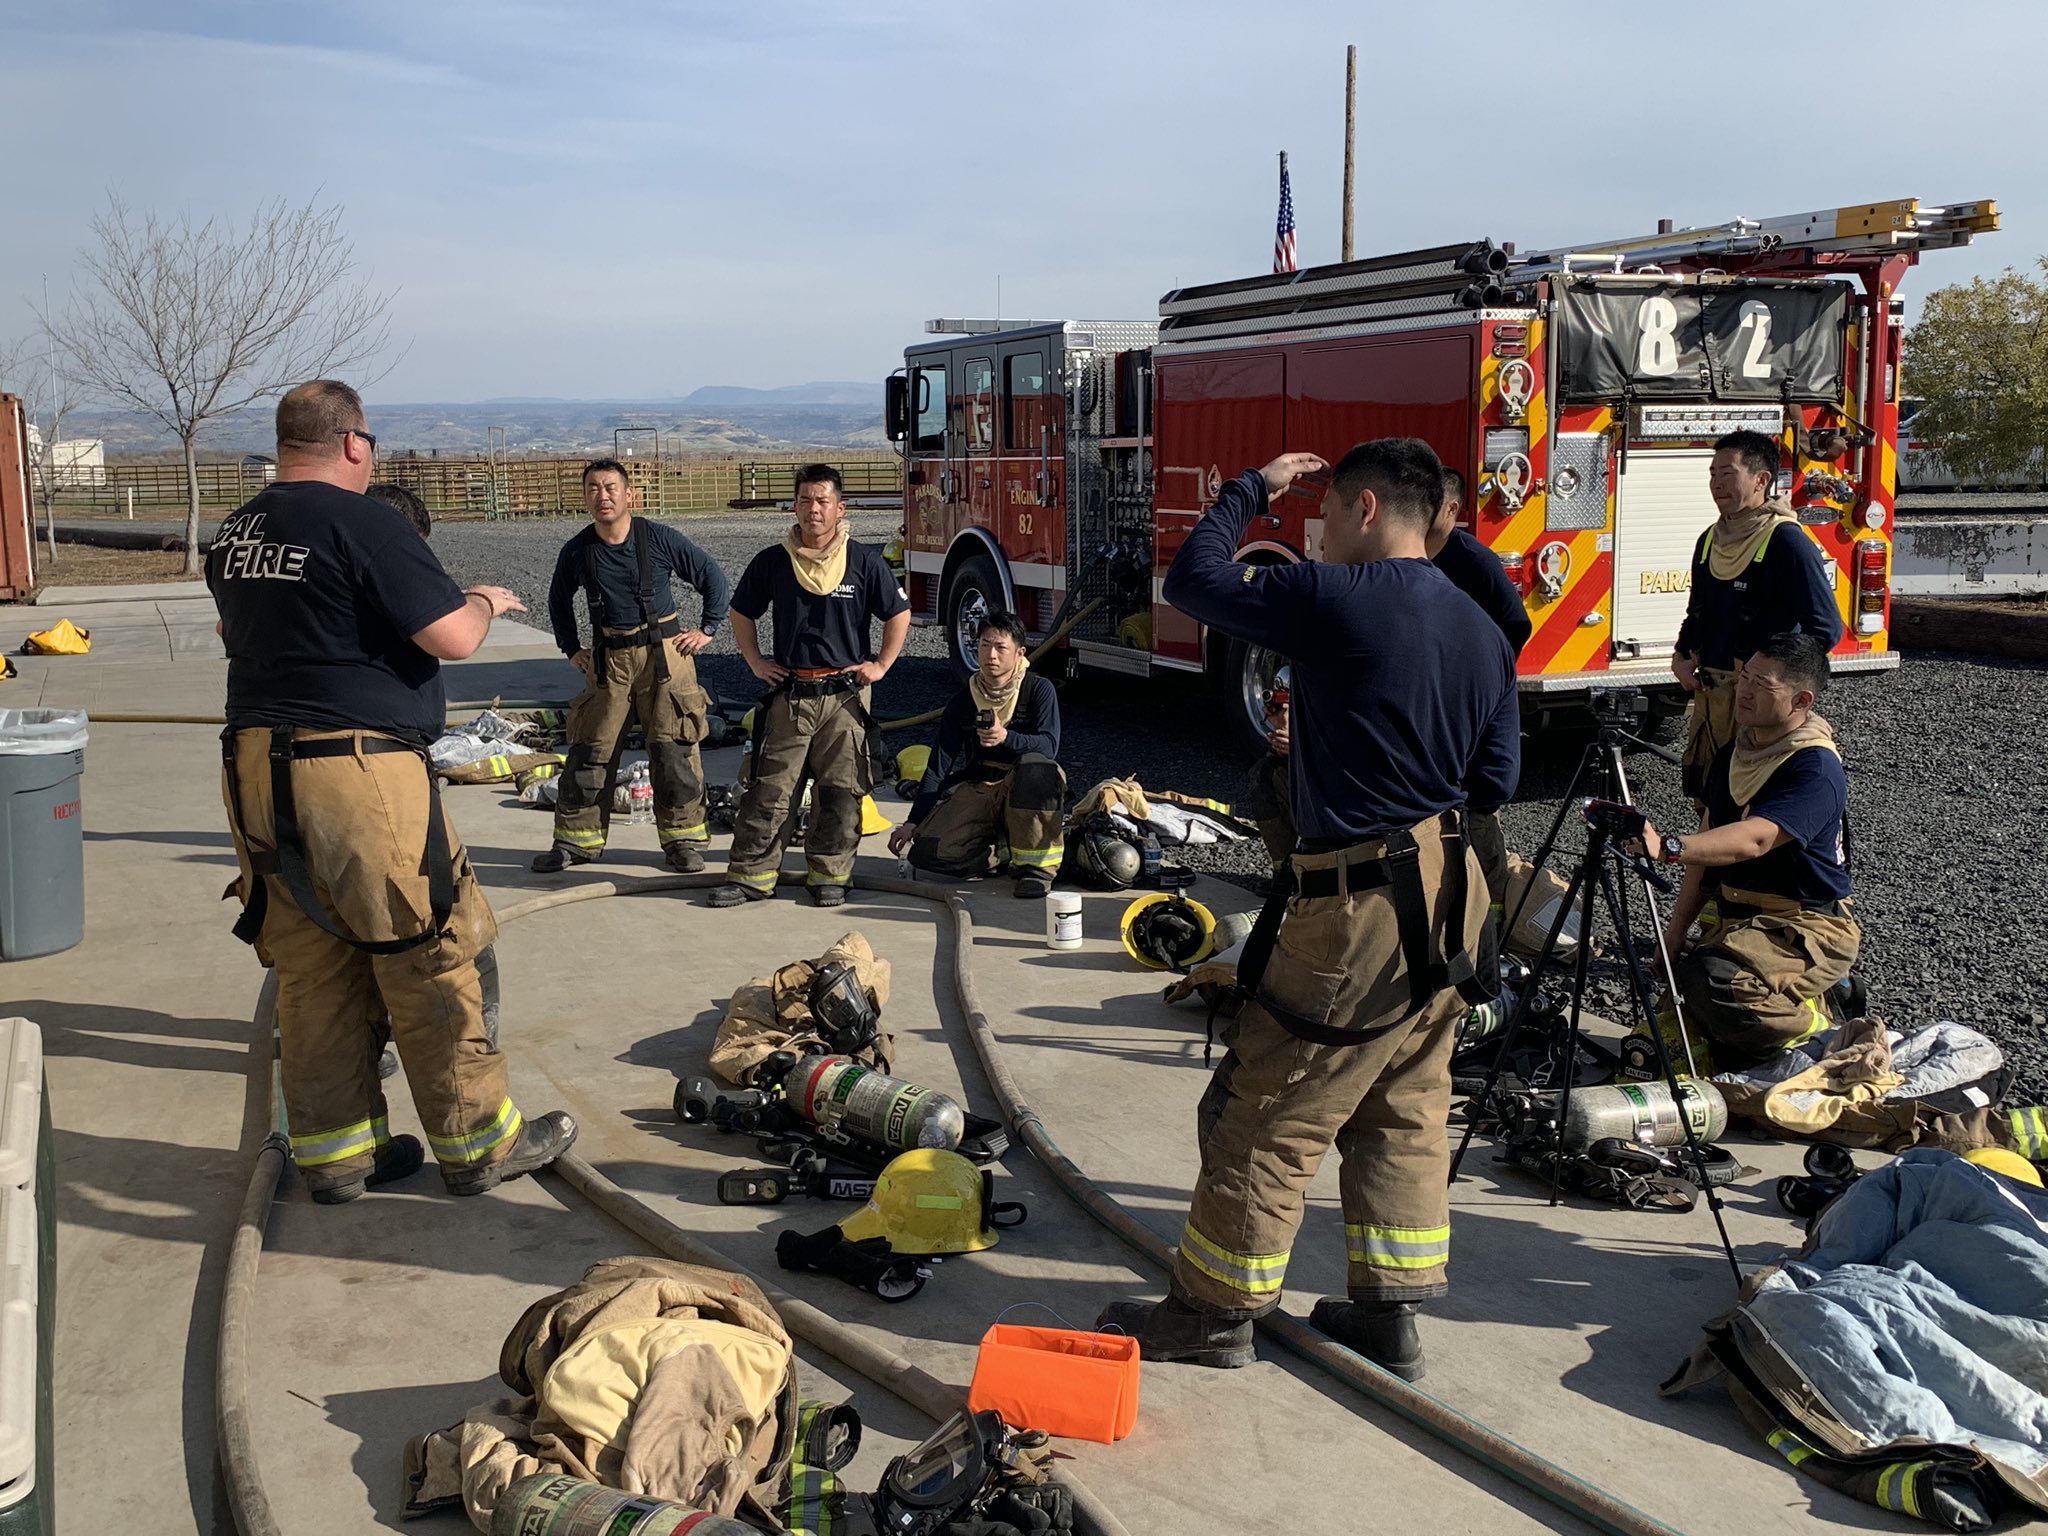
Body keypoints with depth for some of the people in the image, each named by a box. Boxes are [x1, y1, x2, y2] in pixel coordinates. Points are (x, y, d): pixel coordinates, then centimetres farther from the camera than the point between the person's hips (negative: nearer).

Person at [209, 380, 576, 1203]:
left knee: (312, 969, 13)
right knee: (428, 963, 3)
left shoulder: (234, 534, 11)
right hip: (356, 770, -8)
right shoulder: (361, 521, -12)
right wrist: (485, 601, 5)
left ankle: (334, 1150, 21)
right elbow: (452, 638, -14)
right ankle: (478, 1143, 12)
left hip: (255, 772, 8)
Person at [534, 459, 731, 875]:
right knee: (588, 753, 1)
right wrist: (571, 648, 16)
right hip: (608, 660, 2)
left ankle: (682, 840, 8)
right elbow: (559, 601, 22)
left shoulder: (659, 538, -5)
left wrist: (707, 629, 2)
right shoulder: (577, 551, 2)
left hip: (665, 655, -2)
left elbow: (713, 578, 5)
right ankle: (575, 840, 13)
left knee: (674, 753, -4)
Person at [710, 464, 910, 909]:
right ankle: (750, 875, 6)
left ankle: (830, 874, 15)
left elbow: (899, 613, 8)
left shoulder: (864, 561, 0)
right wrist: (755, 662, 10)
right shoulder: (772, 562, 4)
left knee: (839, 790, 4)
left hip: (845, 693, -1)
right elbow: (742, 612, 18)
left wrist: (880, 665, 3)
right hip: (789, 693, 1)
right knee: (769, 788, 1)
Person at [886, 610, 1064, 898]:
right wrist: (913, 822, -5)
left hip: (1025, 792, -3)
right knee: (926, 852, -22)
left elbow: (1049, 746, -20)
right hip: (978, 790, 3)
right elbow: (938, 766, 2)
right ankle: (1010, 850, -1)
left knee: (1034, 766, -40)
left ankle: (1036, 865, -22)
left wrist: (1006, 737, -39)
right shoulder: (964, 700, 2)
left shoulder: (1039, 690, -6)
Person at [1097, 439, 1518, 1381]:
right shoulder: (1481, 631, 8)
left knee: (1268, 1112, 3)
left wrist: (1250, 490, 9)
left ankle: (1215, 1311, 15)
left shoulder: (1333, 599, -14)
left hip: (1360, 904, -8)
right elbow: (1496, 779, 10)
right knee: (1404, 1115, 17)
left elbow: (1191, 581, -4)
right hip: (1451, 897, 8)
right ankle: (1389, 1312, 25)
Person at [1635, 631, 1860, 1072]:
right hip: (1734, 918, 9)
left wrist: (1668, 848, -49)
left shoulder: (1816, 769, -19)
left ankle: (1815, 1031, -6)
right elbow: (1709, 847, 10)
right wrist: (1675, 932, 2)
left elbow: (1753, 840, -34)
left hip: (1805, 928, -8)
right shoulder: (1732, 755, 8)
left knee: (1714, 980, -33)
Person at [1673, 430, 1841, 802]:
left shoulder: (1786, 541, -12)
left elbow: (1825, 628, -16)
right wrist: (1681, 656, 9)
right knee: (1705, 795, 13)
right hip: (1708, 695, 8)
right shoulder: (1710, 540, 12)